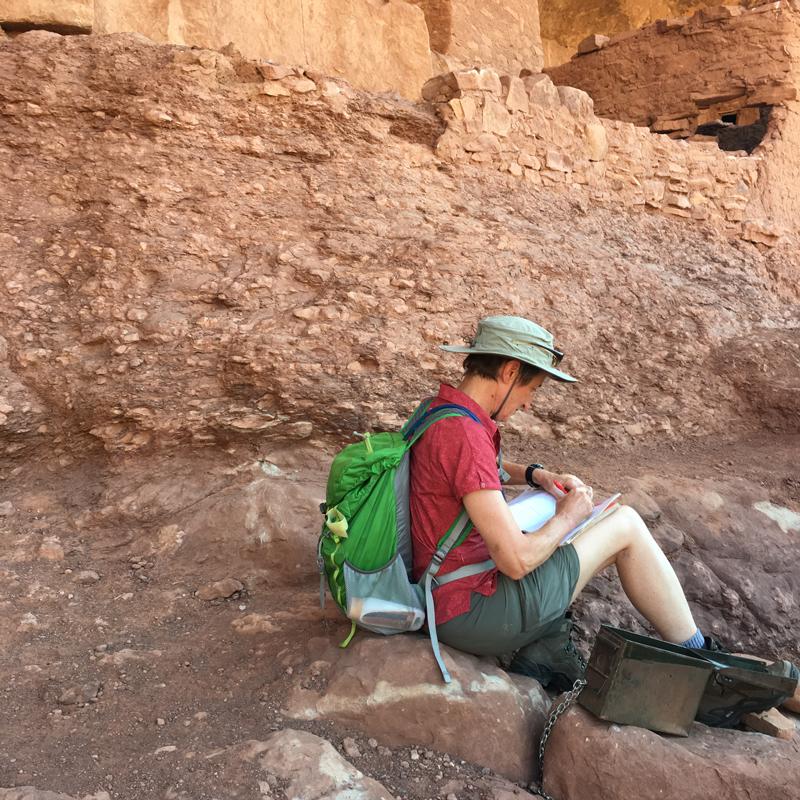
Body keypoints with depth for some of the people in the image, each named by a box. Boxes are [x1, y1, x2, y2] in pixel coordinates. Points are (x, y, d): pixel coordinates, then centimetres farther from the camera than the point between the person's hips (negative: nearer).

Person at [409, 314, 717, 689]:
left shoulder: (441, 413, 6)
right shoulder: (464, 434, -25)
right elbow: (517, 560, -26)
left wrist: (537, 475, 11)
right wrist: (568, 517, -7)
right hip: (470, 613, -10)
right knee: (625, 525, 1)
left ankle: (543, 649, 10)